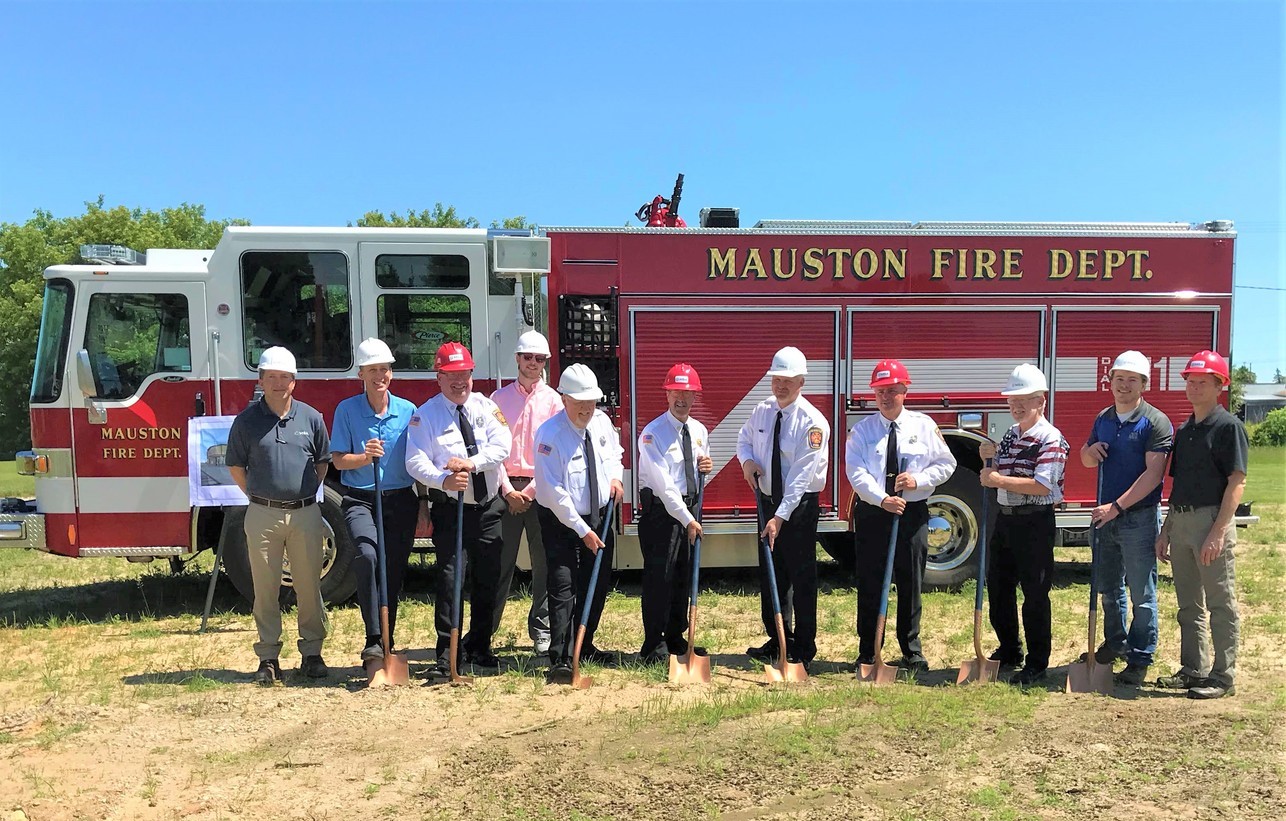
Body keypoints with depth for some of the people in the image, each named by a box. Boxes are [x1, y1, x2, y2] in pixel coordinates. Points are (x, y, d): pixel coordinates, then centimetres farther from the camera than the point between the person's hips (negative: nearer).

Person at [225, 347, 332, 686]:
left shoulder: (310, 417, 5)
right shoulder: (247, 420, 1)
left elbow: (323, 461, 14)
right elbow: (236, 466, 9)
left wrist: (306, 492, 7)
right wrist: (257, 496, 4)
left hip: (305, 514, 1)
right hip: (263, 515, -1)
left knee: (309, 586, 6)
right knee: (265, 588, 5)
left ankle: (312, 653, 17)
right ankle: (268, 658, 15)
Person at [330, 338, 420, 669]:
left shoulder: (408, 410, 4)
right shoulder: (347, 410, 0)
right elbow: (338, 459, -1)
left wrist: (424, 506, 7)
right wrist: (364, 457, -21)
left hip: (401, 501, 2)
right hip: (361, 500, -2)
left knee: (394, 574, 7)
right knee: (367, 556, -28)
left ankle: (385, 648, 21)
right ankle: (373, 641, -22)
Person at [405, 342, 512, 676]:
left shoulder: (486, 407, 7)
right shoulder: (425, 414, -1)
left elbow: (501, 446, -5)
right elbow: (416, 462, -11)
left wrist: (471, 463, -21)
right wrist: (444, 479, -29)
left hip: (488, 507, 4)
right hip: (450, 508, -3)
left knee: (487, 577, 9)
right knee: (450, 577, -9)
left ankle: (479, 647, 24)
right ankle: (447, 654, -3)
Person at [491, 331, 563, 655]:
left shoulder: (553, 400, 5)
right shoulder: (499, 398, 8)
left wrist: (531, 491, -8)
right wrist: (508, 490, -8)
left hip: (542, 490, 0)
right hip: (506, 488, 0)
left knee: (544, 562, 3)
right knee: (500, 562, 0)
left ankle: (542, 632, 12)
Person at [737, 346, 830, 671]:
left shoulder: (812, 422, -18)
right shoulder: (762, 411, 3)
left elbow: (802, 476, -22)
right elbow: (744, 438, 22)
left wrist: (781, 517, -27)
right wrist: (747, 460, -2)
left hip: (800, 507, -6)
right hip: (768, 502, 6)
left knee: (801, 577, 1)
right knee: (770, 574, 13)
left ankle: (803, 650, 14)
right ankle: (777, 641, 28)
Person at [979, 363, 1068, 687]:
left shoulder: (1050, 439, -13)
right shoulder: (1009, 435, 11)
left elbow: (1041, 485, -23)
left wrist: (999, 480, -20)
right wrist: (990, 458, 0)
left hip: (1035, 523, -8)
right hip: (1005, 518, 8)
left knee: (1035, 594, 0)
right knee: (998, 587, 15)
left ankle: (1037, 664, 12)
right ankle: (1009, 650, 32)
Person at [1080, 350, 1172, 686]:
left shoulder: (1155, 422, -11)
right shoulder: (1103, 418, 10)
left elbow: (1153, 473, -18)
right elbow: (1087, 459, 20)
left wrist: (1118, 506, -21)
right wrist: (1091, 450, -4)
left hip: (1139, 519, -7)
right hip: (1106, 516, 7)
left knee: (1141, 593, 1)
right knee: (1109, 588, 18)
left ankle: (1140, 659, 9)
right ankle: (1115, 642, 34)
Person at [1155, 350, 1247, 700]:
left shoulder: (1228, 426, -8)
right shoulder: (1183, 430, 15)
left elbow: (1237, 481, -14)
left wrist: (1219, 532, -20)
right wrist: (1166, 530, 15)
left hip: (1210, 519, -8)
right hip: (1180, 521, 8)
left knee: (1220, 605, 1)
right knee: (1189, 605, 15)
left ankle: (1223, 675, 9)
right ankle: (1193, 669, 25)